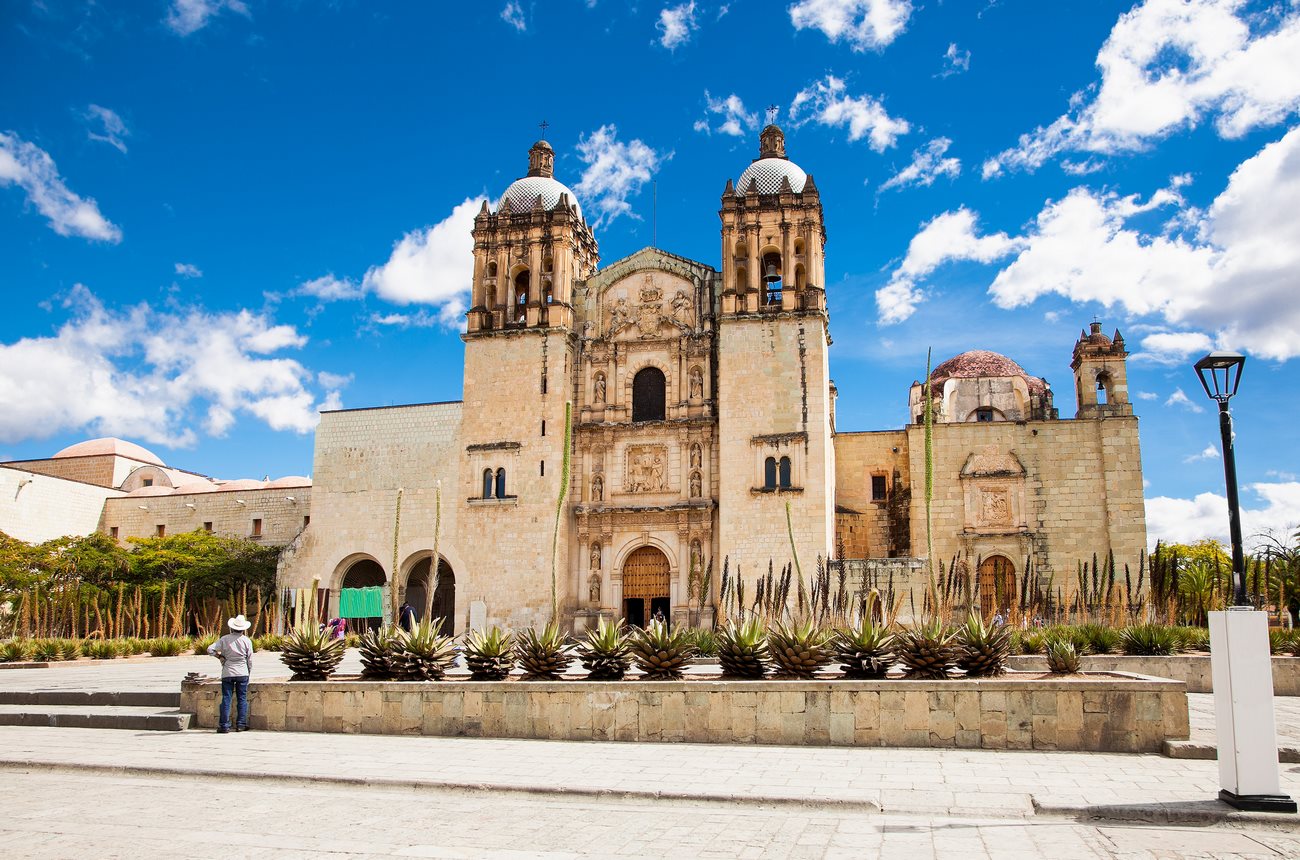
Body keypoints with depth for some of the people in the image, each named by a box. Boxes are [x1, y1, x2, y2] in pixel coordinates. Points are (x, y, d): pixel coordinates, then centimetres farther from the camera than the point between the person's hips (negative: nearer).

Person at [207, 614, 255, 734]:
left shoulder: (224, 639, -3)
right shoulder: (247, 641, -3)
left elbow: (210, 649, -6)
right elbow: (250, 660, 2)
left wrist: (220, 656, 8)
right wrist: (249, 673, 15)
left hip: (227, 673, 0)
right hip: (242, 673, 0)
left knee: (226, 699, 4)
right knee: (242, 699, 7)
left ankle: (224, 726, 3)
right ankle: (241, 725, 7)